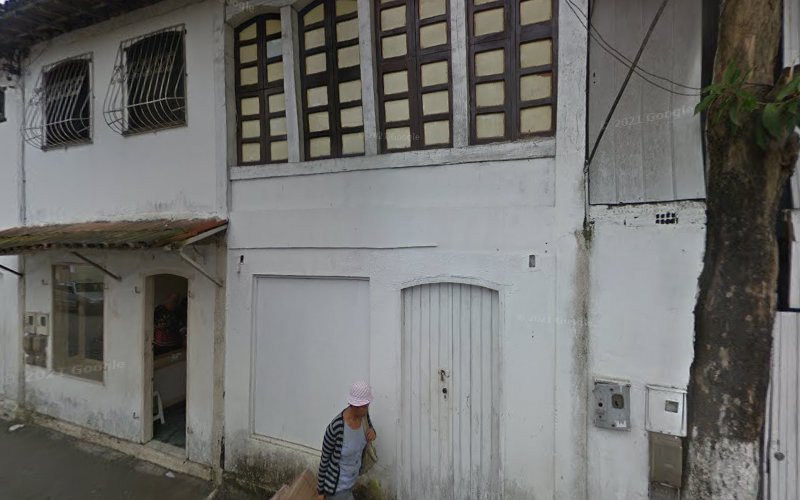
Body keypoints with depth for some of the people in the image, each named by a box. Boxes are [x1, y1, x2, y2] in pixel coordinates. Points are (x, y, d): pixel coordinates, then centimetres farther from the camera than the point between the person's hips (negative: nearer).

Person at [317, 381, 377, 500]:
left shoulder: (363, 414, -17)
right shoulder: (336, 428, -36)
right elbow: (324, 459, -20)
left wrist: (372, 431, -18)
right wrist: (320, 489, -7)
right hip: (337, 485, -6)